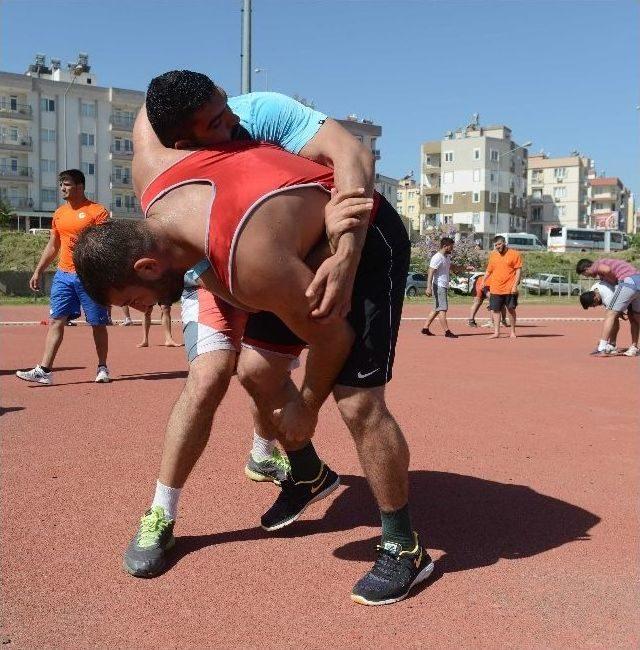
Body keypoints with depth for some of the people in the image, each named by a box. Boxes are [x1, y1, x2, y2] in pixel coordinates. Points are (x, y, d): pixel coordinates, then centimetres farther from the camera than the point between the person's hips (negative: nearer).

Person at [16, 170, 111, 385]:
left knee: (98, 324, 4)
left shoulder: (97, 211, -5)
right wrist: (38, 271, 17)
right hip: (63, 275, 5)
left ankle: (102, 368, 17)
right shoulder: (59, 213, 14)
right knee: (55, 321, -2)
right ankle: (44, 370, -5)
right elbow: (52, 246, 21)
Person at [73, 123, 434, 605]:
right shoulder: (155, 174, -17)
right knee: (255, 370, 8)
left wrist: (307, 408, -8)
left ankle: (405, 550, 1)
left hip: (369, 239, -8)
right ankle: (309, 475, 31)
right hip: (313, 235, 9)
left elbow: (333, 337, -26)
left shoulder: (252, 263, -40)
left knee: (357, 402, -17)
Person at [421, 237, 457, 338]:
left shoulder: (447, 257, 14)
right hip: (439, 286, -10)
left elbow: (451, 267, 31)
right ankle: (447, 332, -8)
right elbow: (430, 273, -20)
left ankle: (425, 328, 17)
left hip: (444, 286, 10)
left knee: (437, 309, 12)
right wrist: (429, 287, -29)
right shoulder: (437, 258, -15)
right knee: (442, 308, -8)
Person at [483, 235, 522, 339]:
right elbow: (488, 270, 19)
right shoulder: (493, 255, 10)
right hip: (495, 289, 4)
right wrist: (483, 282, 14)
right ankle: (496, 332, 8)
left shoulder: (514, 254, -3)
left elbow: (518, 270, -6)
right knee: (495, 310, 3)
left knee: (511, 309, 4)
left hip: (509, 289, -4)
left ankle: (513, 332, 15)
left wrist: (515, 285, -14)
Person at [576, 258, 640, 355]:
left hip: (628, 281, -9)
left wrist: (615, 281, 0)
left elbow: (607, 270, -20)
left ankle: (601, 348, -9)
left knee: (610, 314, -5)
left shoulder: (596, 265, 5)